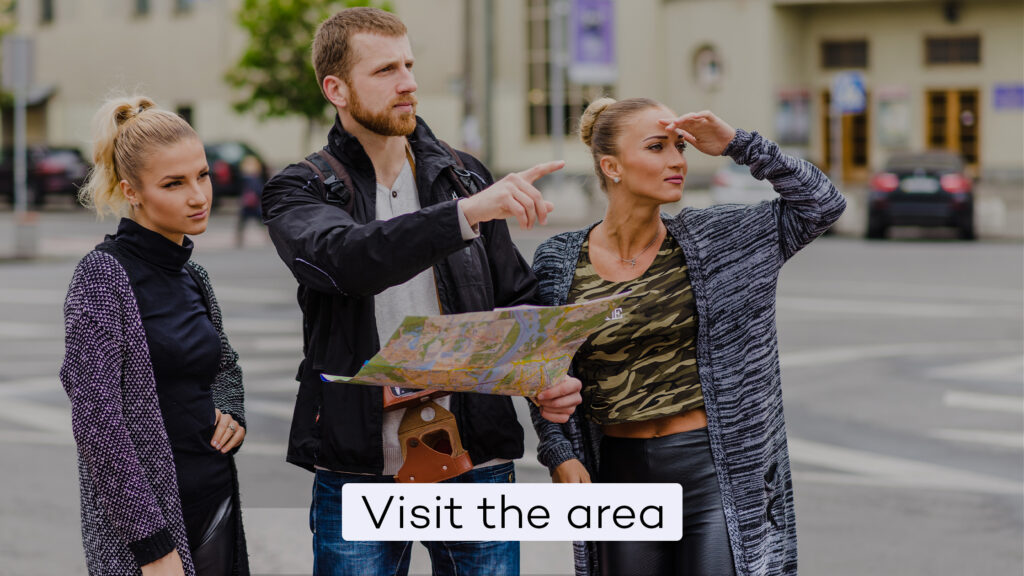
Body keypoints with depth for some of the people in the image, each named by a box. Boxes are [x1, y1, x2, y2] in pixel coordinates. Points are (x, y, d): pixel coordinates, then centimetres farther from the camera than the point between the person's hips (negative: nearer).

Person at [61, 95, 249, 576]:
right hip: (144, 517, -7)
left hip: (216, 501, 7)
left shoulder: (191, 277, 10)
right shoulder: (102, 275, -11)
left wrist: (231, 413, 5)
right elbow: (95, 419, -17)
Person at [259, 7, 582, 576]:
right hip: (359, 470, -2)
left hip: (476, 464, 3)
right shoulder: (298, 192, -1)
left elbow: (517, 299, 16)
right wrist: (467, 214, -34)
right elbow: (345, 257, -24)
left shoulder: (463, 176, 11)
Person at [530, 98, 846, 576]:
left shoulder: (715, 240, -1)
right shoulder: (559, 264, 1)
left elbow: (821, 204, -1)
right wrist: (560, 455, -3)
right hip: (623, 476, 2)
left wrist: (738, 144, -8)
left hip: (713, 471, -1)